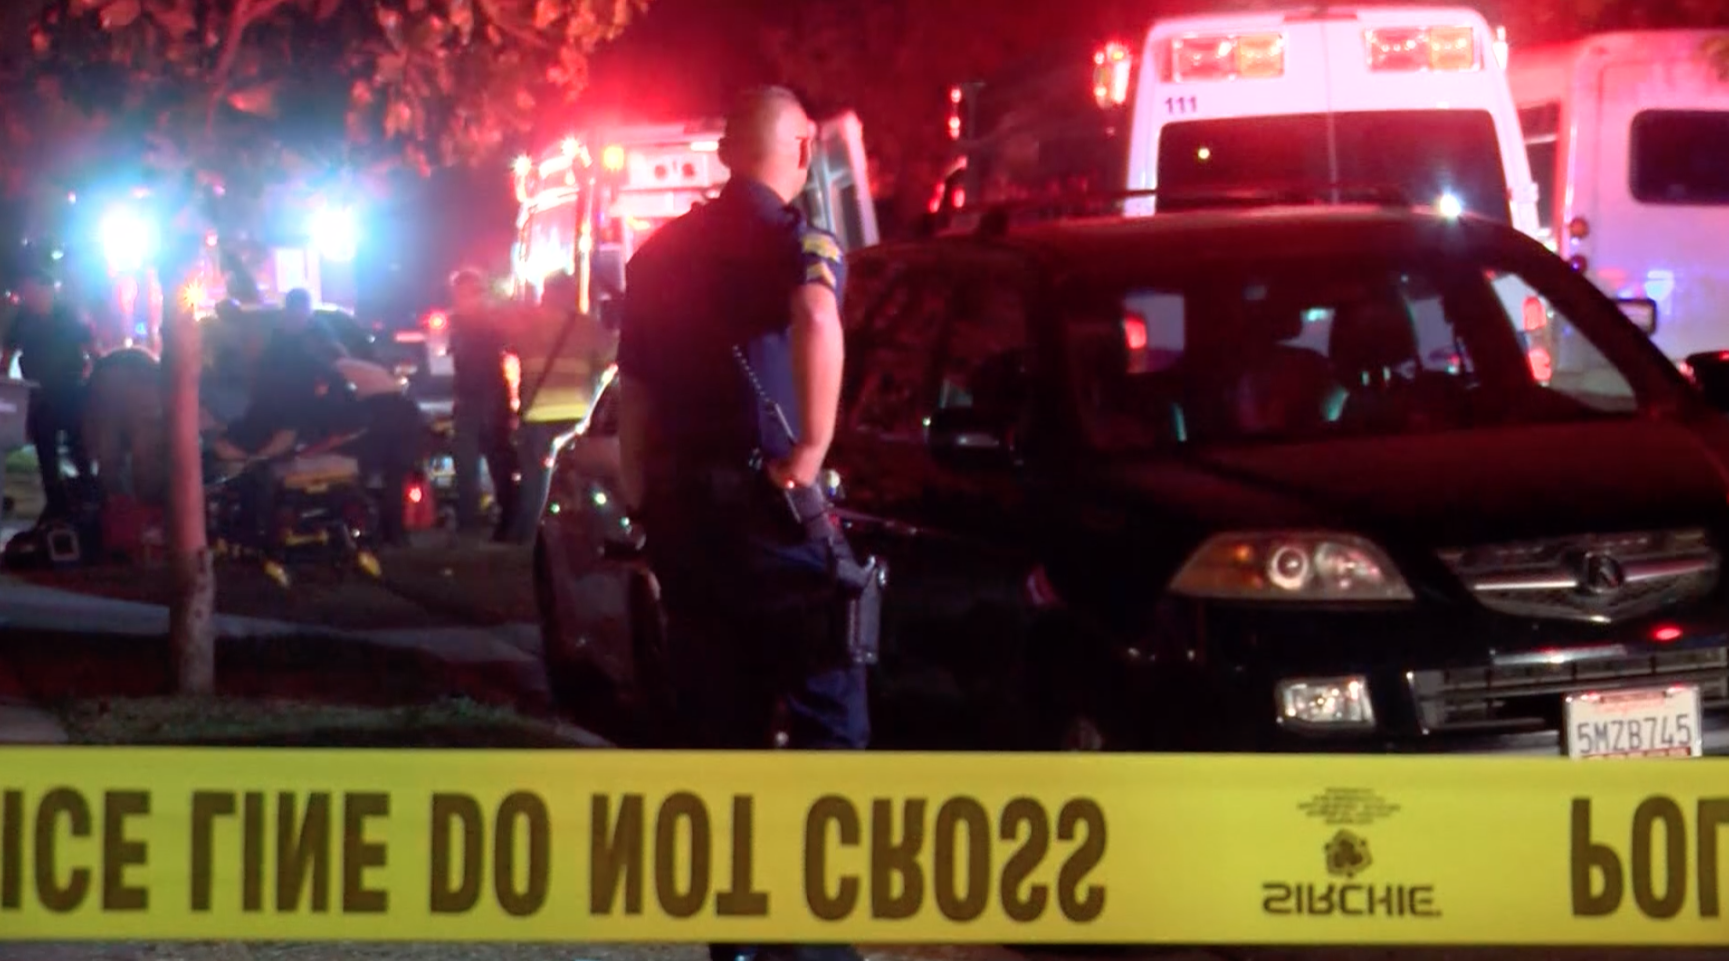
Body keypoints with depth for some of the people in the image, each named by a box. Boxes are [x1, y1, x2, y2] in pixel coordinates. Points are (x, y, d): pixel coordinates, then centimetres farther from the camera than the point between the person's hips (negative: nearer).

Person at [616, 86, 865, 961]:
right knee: (825, 710, 0)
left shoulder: (662, 250, 15)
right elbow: (815, 318, -29)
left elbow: (633, 387, 17)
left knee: (718, 724, 11)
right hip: (761, 499, -6)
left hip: (677, 501, 6)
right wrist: (812, 451, -22)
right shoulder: (797, 236, -6)